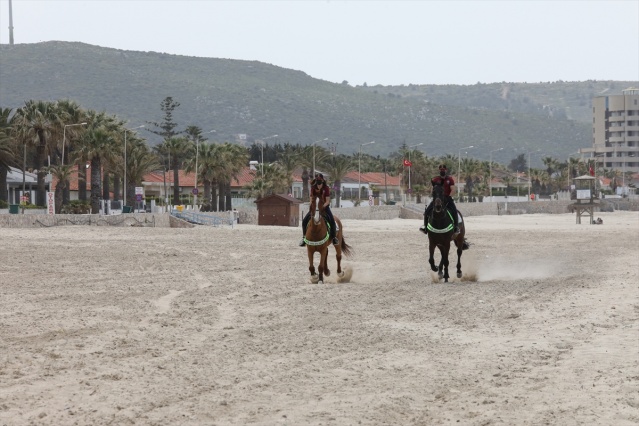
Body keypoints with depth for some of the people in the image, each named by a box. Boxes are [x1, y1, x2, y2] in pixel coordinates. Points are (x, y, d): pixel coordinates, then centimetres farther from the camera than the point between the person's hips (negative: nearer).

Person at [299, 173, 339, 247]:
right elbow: (311, 199, -1)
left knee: (332, 220, -24)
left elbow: (327, 201, -16)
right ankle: (304, 237, 4)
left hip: (324, 206, -3)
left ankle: (333, 237, -7)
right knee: (304, 220, -11)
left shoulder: (326, 189, -17)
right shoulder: (313, 188, -8)